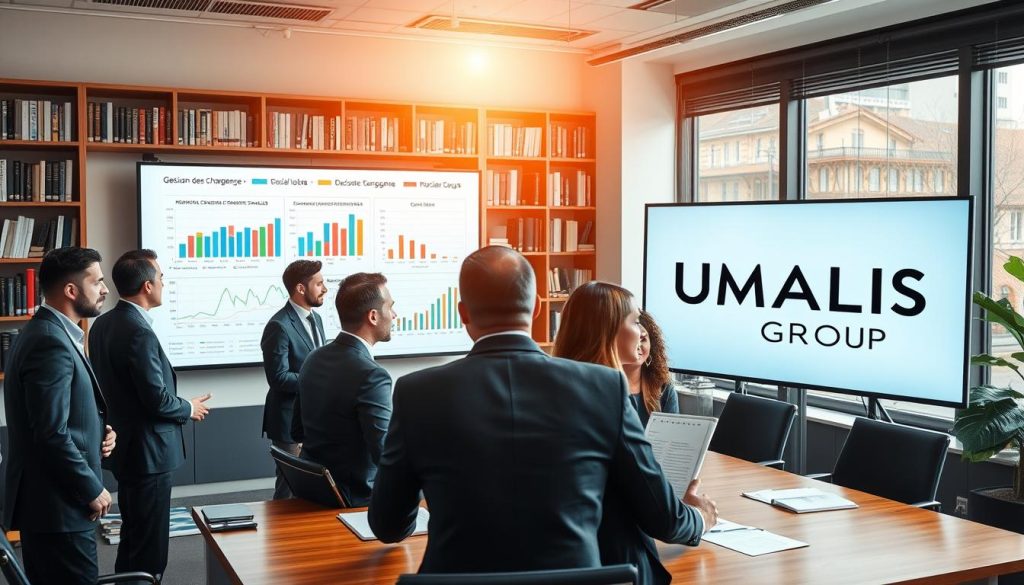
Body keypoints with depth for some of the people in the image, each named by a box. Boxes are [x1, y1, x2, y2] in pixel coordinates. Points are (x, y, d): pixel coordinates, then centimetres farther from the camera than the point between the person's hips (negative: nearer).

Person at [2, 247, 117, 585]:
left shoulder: (49, 332, 12)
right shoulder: (51, 343, -21)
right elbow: (52, 435, -24)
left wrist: (99, 431, 2)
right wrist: (93, 490, -15)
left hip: (47, 502, 10)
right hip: (58, 506, -10)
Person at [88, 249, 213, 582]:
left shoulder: (102, 324, 6)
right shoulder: (138, 332, -24)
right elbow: (157, 399, -23)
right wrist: (189, 409, -4)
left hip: (124, 444, 10)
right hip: (147, 451, -10)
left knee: (132, 536, 22)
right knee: (149, 545, 1)